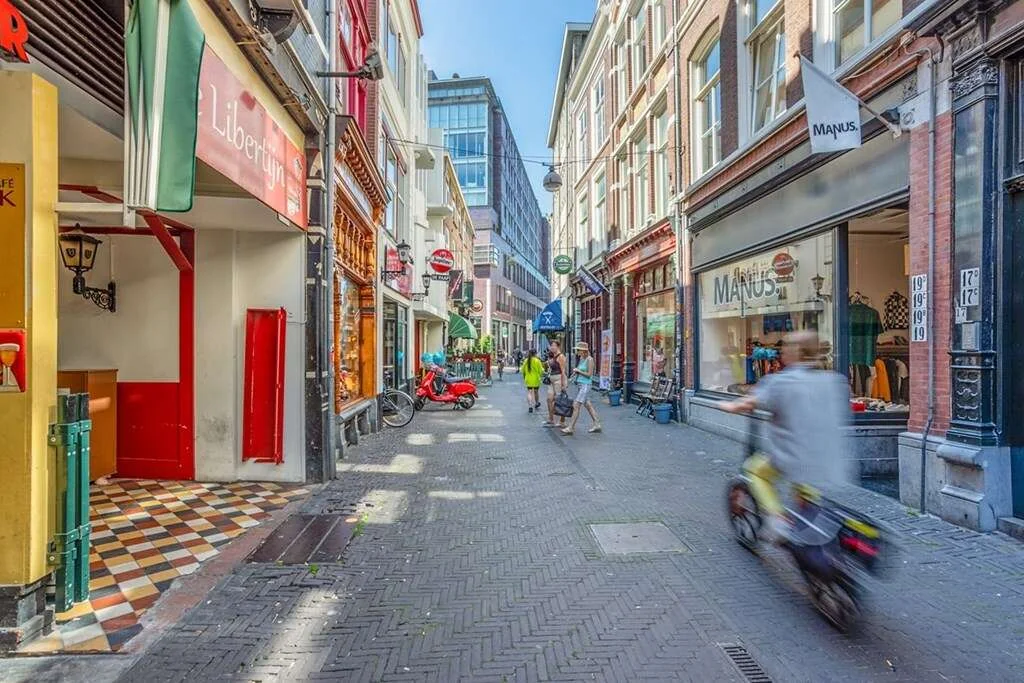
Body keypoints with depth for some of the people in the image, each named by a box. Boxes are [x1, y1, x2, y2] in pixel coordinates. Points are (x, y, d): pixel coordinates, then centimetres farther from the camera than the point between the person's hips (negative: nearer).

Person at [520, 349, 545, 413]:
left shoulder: (526, 361, 0)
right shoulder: (537, 361, -12)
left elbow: (523, 370, 7)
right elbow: (541, 370, -10)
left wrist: (524, 377, 20)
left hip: (528, 379, 2)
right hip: (536, 379, -2)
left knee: (529, 392, 3)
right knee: (536, 391, 17)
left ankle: (530, 406, -10)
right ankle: (536, 403, 35)